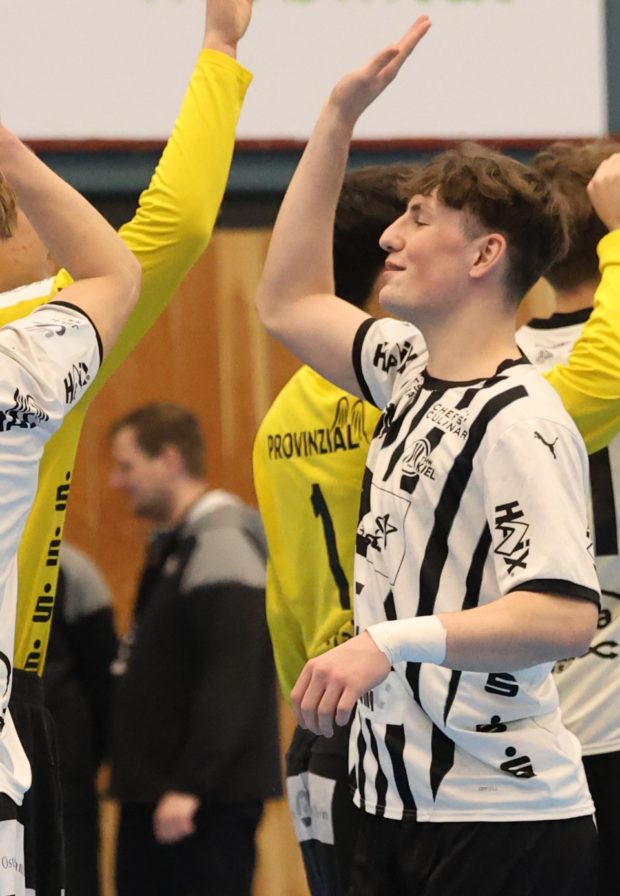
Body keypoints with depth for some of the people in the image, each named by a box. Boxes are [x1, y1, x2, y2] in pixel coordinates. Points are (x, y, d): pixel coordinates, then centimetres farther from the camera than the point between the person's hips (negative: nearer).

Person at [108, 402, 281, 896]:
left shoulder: (222, 542, -13)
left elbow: (232, 681, -21)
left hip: (210, 799, -10)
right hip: (151, 796, 10)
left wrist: (190, 784, -24)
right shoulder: (172, 545, 18)